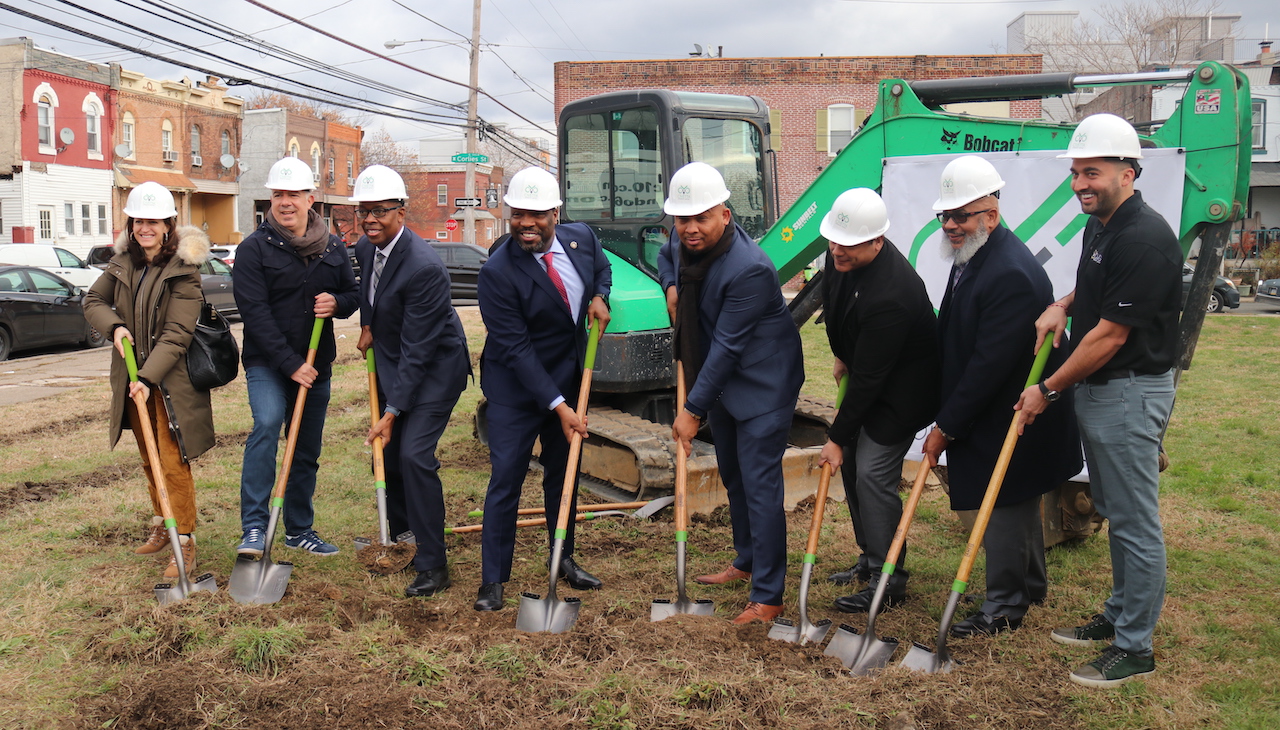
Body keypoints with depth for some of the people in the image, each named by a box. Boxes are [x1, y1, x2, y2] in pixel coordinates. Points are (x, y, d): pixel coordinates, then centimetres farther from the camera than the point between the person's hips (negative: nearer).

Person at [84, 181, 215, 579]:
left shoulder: (183, 270, -15)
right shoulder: (122, 263, 5)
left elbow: (176, 333, -19)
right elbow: (93, 301, 11)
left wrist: (148, 377, -26)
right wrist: (114, 327, -10)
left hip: (171, 381, -6)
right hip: (133, 378, 6)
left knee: (173, 463, -5)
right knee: (149, 460, 18)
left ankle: (185, 543, 2)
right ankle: (161, 524, 35)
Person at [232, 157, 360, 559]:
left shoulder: (333, 247, 6)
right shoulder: (254, 248, -7)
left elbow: (354, 293, 15)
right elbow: (256, 313, -14)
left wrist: (337, 303, -11)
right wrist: (291, 364, -20)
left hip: (316, 364, 5)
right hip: (267, 363, -4)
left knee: (308, 450, 11)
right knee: (267, 424, -27)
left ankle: (299, 529, 25)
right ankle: (254, 528, -23)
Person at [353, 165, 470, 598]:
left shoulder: (424, 267, -29)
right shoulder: (365, 248, -3)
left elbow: (417, 351, -27)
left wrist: (392, 413, -25)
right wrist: (367, 326, 8)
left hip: (434, 369, -8)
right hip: (390, 364, 8)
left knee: (414, 455, -17)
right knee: (386, 452, 13)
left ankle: (433, 565, -6)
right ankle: (399, 536, 35)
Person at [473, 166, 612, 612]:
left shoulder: (582, 238, -6)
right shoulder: (496, 272, -23)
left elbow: (602, 269, 19)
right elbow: (516, 349, -23)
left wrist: (599, 296, -5)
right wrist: (558, 406, -26)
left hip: (570, 378, 6)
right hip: (515, 388, -5)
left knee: (563, 473, 17)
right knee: (506, 479, -4)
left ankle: (562, 559, 34)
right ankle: (493, 580, 9)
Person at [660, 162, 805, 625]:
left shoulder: (749, 269, -29)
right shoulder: (684, 242, -3)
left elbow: (727, 347, -27)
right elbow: (667, 255, 25)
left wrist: (693, 410, -23)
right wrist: (672, 287, 1)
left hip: (762, 386, -9)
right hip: (720, 381, 9)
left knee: (759, 486, -8)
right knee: (732, 478, 21)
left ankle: (768, 597, 0)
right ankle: (745, 561, 39)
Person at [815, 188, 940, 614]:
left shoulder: (890, 295, -36)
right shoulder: (841, 257, -10)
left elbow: (868, 378, -30)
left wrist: (837, 436, -23)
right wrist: (841, 356, 17)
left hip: (901, 390, -9)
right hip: (866, 374, 9)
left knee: (873, 473, -12)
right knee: (851, 464, 13)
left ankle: (889, 582, 1)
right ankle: (869, 558, 29)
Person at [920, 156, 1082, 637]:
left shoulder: (1011, 274, -28)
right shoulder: (971, 257, 6)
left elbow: (989, 364, -28)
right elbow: (953, 340, 12)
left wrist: (947, 426, -20)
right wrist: (947, 418, 10)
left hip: (1011, 415, -10)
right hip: (990, 412, 10)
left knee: (1004, 508, 1)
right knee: (1019, 505, 23)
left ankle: (1004, 607, 17)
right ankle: (1031, 586, 40)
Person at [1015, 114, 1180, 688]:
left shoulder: (1143, 238, -21)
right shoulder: (1098, 226, 9)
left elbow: (1109, 335, -21)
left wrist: (1048, 390, -13)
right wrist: (1063, 304, 6)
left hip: (1132, 391, -10)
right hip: (1095, 388, 10)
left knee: (1135, 522, -1)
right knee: (1115, 512, 19)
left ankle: (1135, 648, 10)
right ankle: (1119, 616, 34)